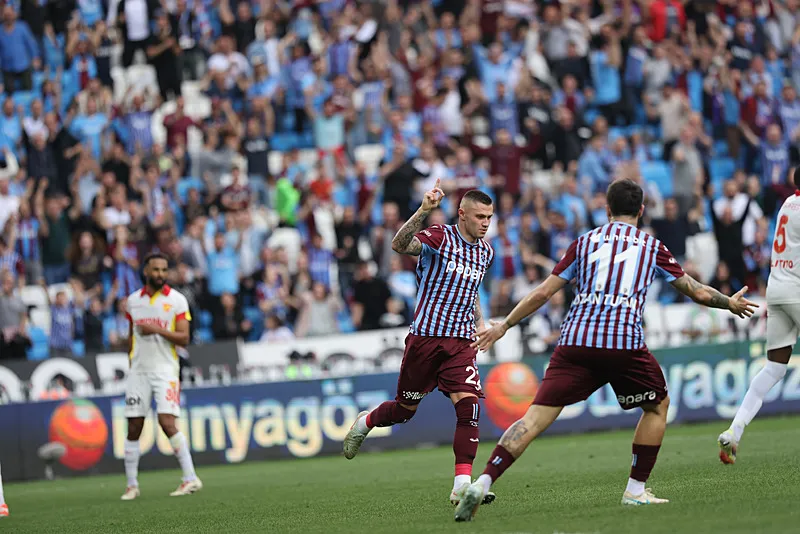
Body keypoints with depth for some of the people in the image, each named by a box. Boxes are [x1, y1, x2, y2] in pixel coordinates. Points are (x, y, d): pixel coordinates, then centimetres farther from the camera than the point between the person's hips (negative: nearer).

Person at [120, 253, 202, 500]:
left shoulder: (177, 300, -1)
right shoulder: (133, 301, 10)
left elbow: (184, 339, -6)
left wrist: (157, 330, -18)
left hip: (165, 369, -4)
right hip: (138, 370, 4)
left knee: (167, 422, -17)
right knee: (134, 428, 1)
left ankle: (190, 478, -12)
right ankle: (132, 485, 8)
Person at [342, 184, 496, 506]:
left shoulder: (485, 252, 11)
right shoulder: (439, 237, -11)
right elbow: (400, 245, -31)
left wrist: (479, 324, 19)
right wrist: (424, 211, -44)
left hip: (461, 342, 4)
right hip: (425, 336, -4)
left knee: (468, 403, -17)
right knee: (406, 409, 10)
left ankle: (462, 485, -18)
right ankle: (365, 423, 44)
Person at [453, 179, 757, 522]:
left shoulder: (585, 242, 19)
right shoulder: (651, 246, 17)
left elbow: (543, 292, 17)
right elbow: (697, 292, 23)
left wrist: (503, 326, 25)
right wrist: (730, 304, 42)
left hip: (575, 340, 2)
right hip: (624, 344, -1)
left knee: (536, 417, -4)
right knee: (658, 405, 23)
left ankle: (482, 483, -19)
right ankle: (635, 490, 18)